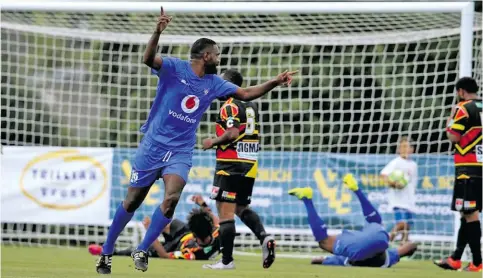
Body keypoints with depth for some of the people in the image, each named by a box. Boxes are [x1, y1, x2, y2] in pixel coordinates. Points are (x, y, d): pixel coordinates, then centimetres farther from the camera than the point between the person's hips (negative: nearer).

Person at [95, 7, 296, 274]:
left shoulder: (214, 83, 7)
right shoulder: (174, 67, -9)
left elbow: (246, 93, 12)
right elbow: (148, 59, -27)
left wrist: (274, 82, 0)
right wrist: (158, 32, -44)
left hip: (180, 151, 4)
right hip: (153, 145, -3)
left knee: (172, 198, -21)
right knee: (132, 201, 3)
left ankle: (141, 251, -8)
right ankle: (106, 252, 20)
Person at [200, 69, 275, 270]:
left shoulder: (229, 106, -11)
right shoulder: (251, 106, 14)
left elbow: (233, 133, -23)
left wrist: (213, 142, -9)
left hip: (230, 165, -8)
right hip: (250, 165, 8)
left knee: (225, 212, -5)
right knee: (242, 208, 20)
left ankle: (227, 260, -6)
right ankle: (264, 237, -4)